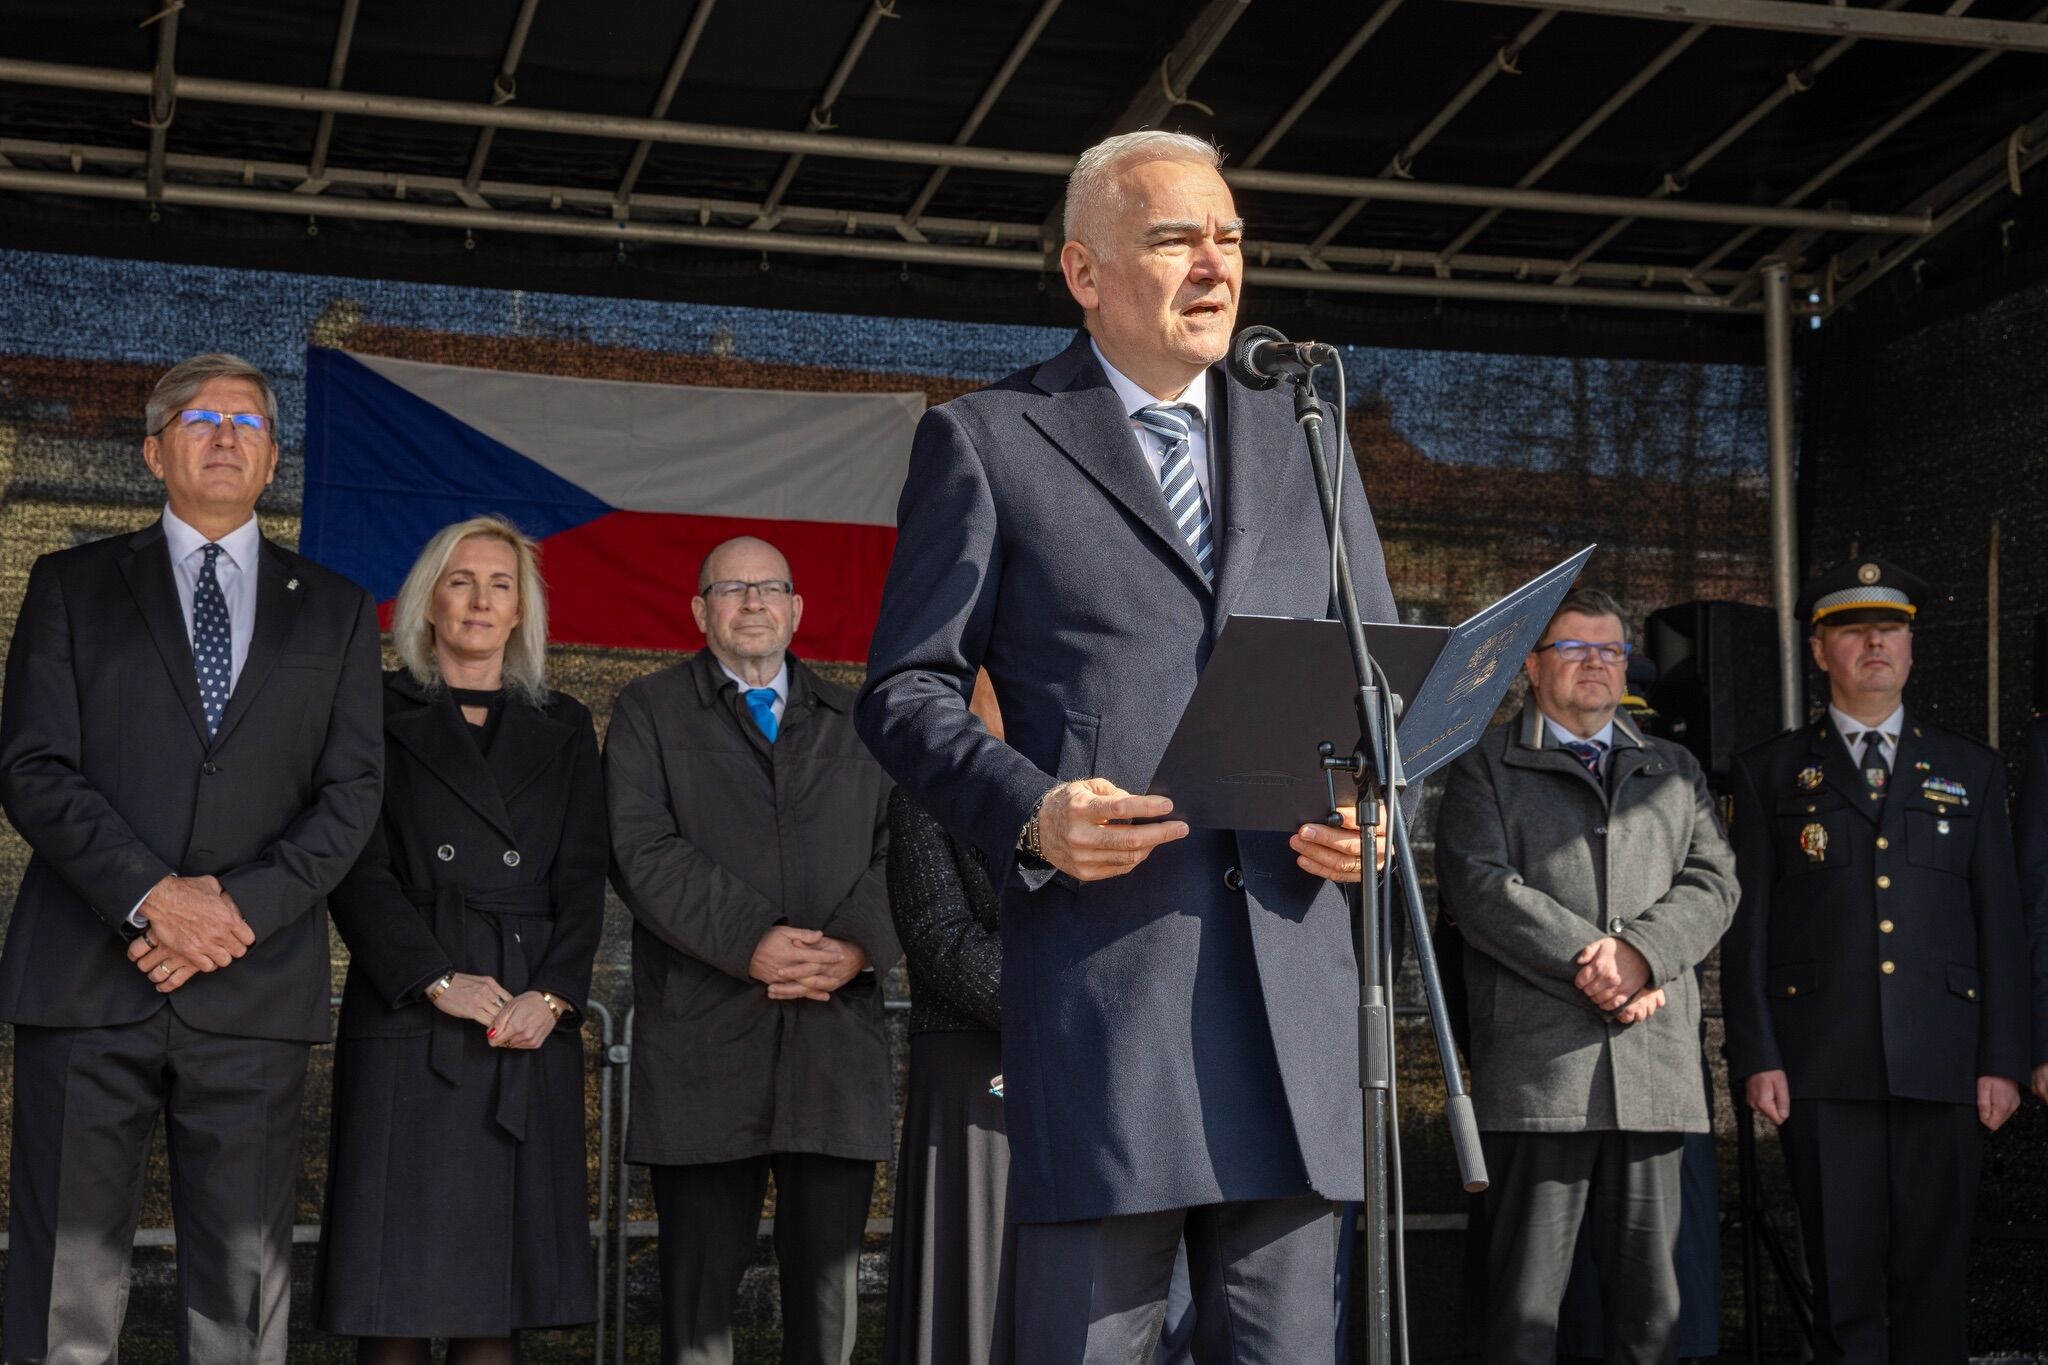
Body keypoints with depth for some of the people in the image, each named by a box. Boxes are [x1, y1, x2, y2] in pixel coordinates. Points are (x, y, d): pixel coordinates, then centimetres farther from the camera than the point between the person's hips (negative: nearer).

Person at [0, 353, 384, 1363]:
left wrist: (242, 908, -9)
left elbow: (352, 792, 6)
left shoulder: (334, 612, 14)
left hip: (254, 987, 1)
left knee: (243, 1276, 2)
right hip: (86, 977, -1)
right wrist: (152, 897, -13)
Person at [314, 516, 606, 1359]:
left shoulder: (563, 730, 16)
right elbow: (359, 870, -2)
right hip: (409, 1020, -2)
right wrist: (439, 980, -13)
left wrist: (552, 995, -7)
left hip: (532, 1030, 3)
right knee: (397, 1286, -5)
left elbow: (583, 879, 8)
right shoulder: (379, 717, 7)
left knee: (498, 1295, 1)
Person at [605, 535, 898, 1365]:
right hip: (703, 1043, -2)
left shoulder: (854, 721, 19)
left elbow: (897, 847, 9)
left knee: (828, 1278, 3)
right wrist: (749, 942, -15)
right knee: (700, 1275, 1)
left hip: (839, 1038, 2)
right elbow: (644, 851, -3)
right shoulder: (649, 711, 10)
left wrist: (861, 945, -10)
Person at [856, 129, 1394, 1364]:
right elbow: (907, 693, 4)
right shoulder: (984, 442, 7)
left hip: (1297, 972, 4)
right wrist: (1030, 812, -15)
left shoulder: (1306, 447, 20)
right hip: (1103, 961, -4)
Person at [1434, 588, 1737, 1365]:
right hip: (1537, 1061, -3)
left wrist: (1641, 952, -10)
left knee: (1652, 1300, 4)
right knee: (1525, 1298, -2)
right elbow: (1480, 885, -4)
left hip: (1655, 1066, 4)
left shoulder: (1675, 772, 23)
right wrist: (1588, 960, -13)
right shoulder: (1486, 768, 10)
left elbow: (1712, 882, 10)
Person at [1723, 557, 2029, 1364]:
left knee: (1934, 1277, 3)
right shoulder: (1771, 772, 9)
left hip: (1942, 1065, 1)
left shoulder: (1970, 771, 13)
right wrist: (1756, 1056, -4)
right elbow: (1748, 925, 5)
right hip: (1824, 1068, -1)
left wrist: (2003, 1059, 2)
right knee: (1844, 1282, 0)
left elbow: (2001, 923, 10)